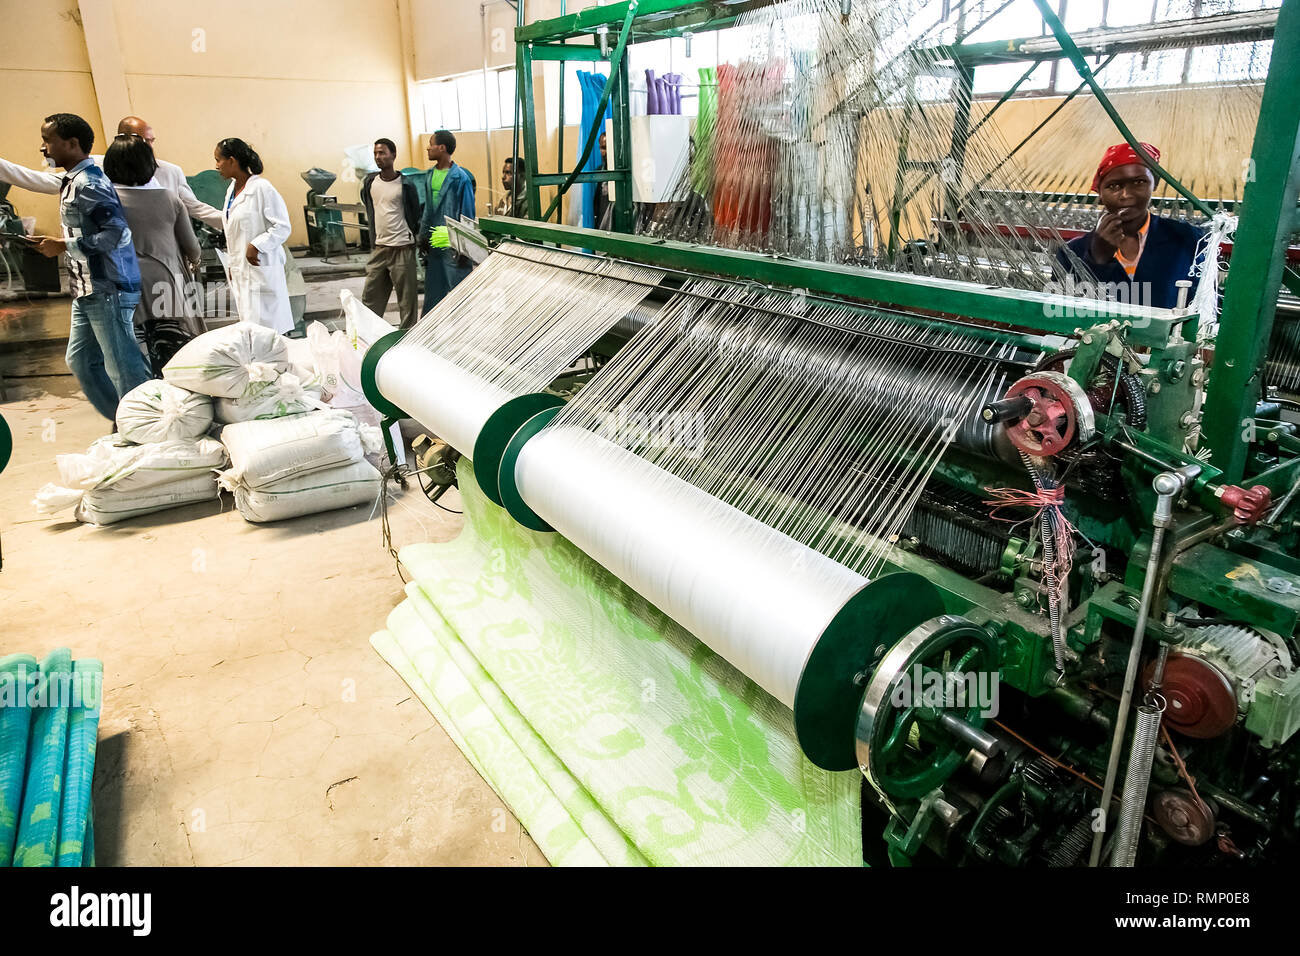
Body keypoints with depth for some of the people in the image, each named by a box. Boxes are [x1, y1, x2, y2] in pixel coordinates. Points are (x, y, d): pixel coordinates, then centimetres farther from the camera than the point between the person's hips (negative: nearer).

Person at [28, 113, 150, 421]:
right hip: (88, 291, 11)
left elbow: (115, 232, -24)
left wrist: (64, 245, -17)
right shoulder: (73, 181, 17)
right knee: (81, 361, 15)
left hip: (107, 291, -11)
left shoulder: (89, 183, -14)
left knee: (123, 367, -5)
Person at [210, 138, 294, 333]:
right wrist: (231, 264, 21)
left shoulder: (261, 188, -11)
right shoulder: (232, 189, 15)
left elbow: (282, 227, -14)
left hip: (260, 269, -8)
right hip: (239, 270, 8)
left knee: (264, 327, -10)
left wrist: (256, 246, -19)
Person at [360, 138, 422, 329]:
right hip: (379, 247, 5)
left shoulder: (405, 185, -5)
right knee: (370, 297, 8)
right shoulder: (370, 182, 9)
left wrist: (413, 239, 3)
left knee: (407, 299, 0)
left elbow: (416, 214, 2)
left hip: (402, 249, -5)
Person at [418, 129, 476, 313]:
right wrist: (423, 236, 16)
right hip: (434, 242, 7)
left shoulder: (460, 178, -11)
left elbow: (467, 215, -11)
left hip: (453, 243, -7)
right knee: (433, 291, 13)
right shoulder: (431, 174, 11)